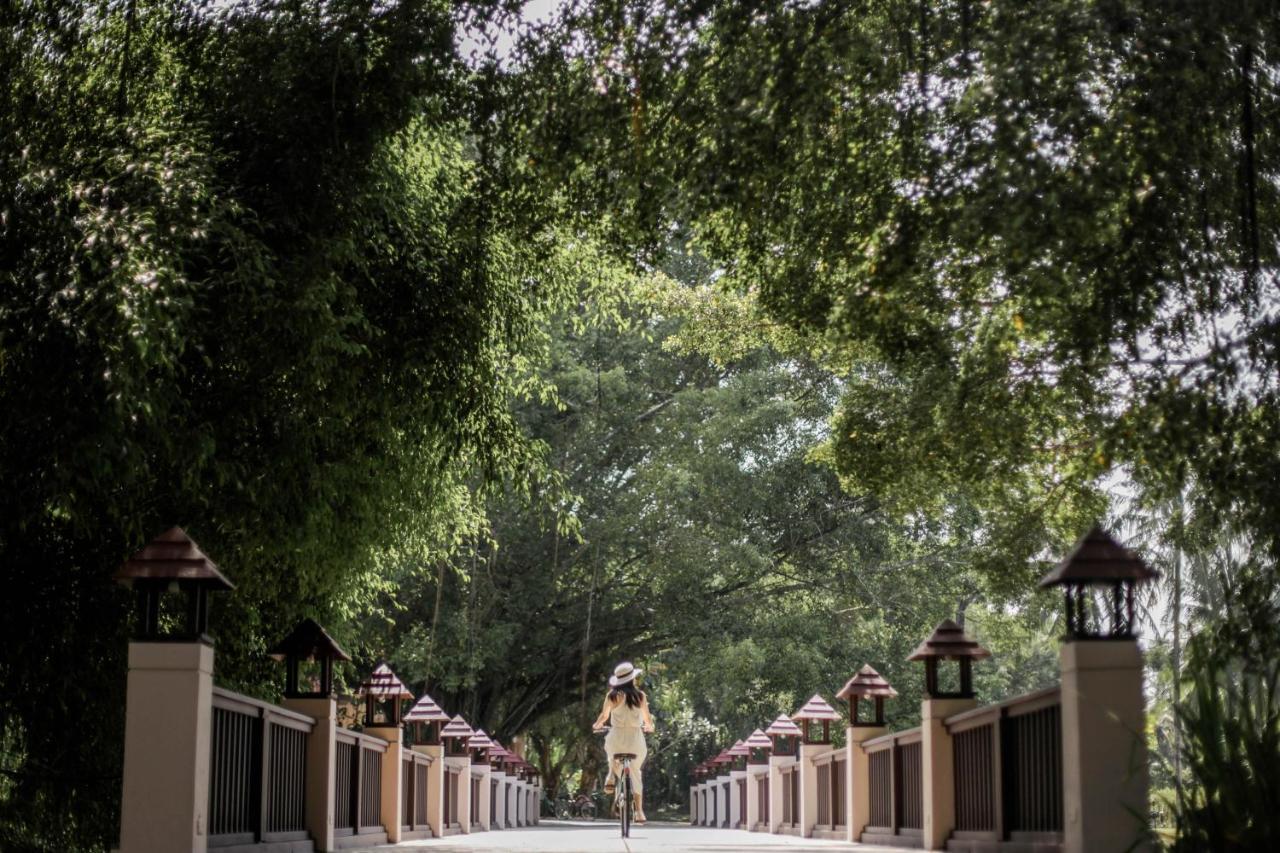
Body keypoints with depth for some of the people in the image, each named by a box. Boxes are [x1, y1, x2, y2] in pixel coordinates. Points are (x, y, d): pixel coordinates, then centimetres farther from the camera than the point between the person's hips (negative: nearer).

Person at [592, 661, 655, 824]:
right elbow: (647, 719, 9)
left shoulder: (612, 695, -4)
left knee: (613, 756, 36)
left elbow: (604, 716, 1)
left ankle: (612, 777, 9)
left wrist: (597, 725, 23)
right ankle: (638, 812, 9)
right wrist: (649, 726, 32)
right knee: (635, 773, 16)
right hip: (636, 739, 0)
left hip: (616, 737, 0)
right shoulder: (640, 695, 0)